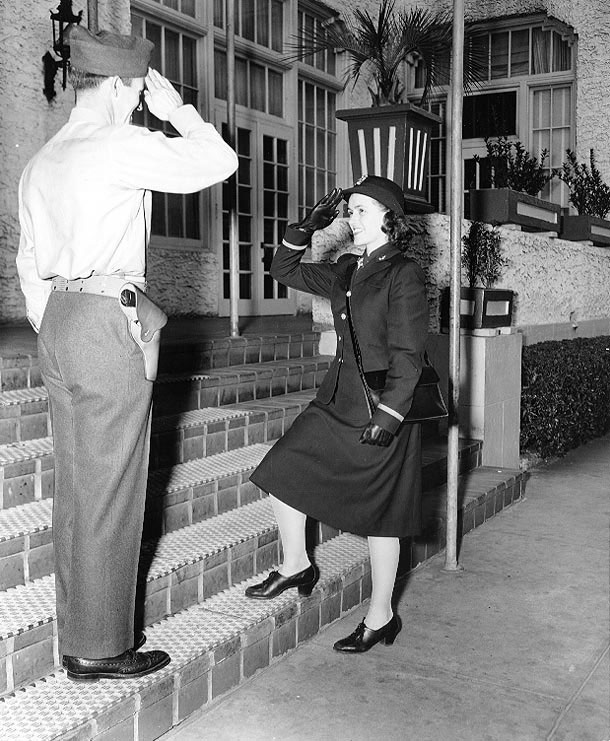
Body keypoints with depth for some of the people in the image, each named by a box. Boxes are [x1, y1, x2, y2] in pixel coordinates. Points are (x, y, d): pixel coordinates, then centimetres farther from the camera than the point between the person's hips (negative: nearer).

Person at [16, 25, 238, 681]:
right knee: (109, 493, -1)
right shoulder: (122, 146, -8)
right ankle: (99, 650, 9)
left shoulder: (40, 163, 17)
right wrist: (176, 110, 9)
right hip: (109, 321, -9)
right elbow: (220, 162, -3)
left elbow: (30, 265, 19)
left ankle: (77, 636, 23)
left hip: (59, 321, 9)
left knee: (75, 488, 13)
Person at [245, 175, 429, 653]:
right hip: (338, 398, 8)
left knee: (379, 514, 3)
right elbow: (285, 271, 19)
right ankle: (296, 565, 25)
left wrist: (388, 416, -21)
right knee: (283, 469, 4)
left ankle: (381, 618, 20)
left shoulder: (404, 275, -12)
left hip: (383, 404, -7)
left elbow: (408, 355, -16)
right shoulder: (346, 271, 10)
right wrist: (307, 229, 5)